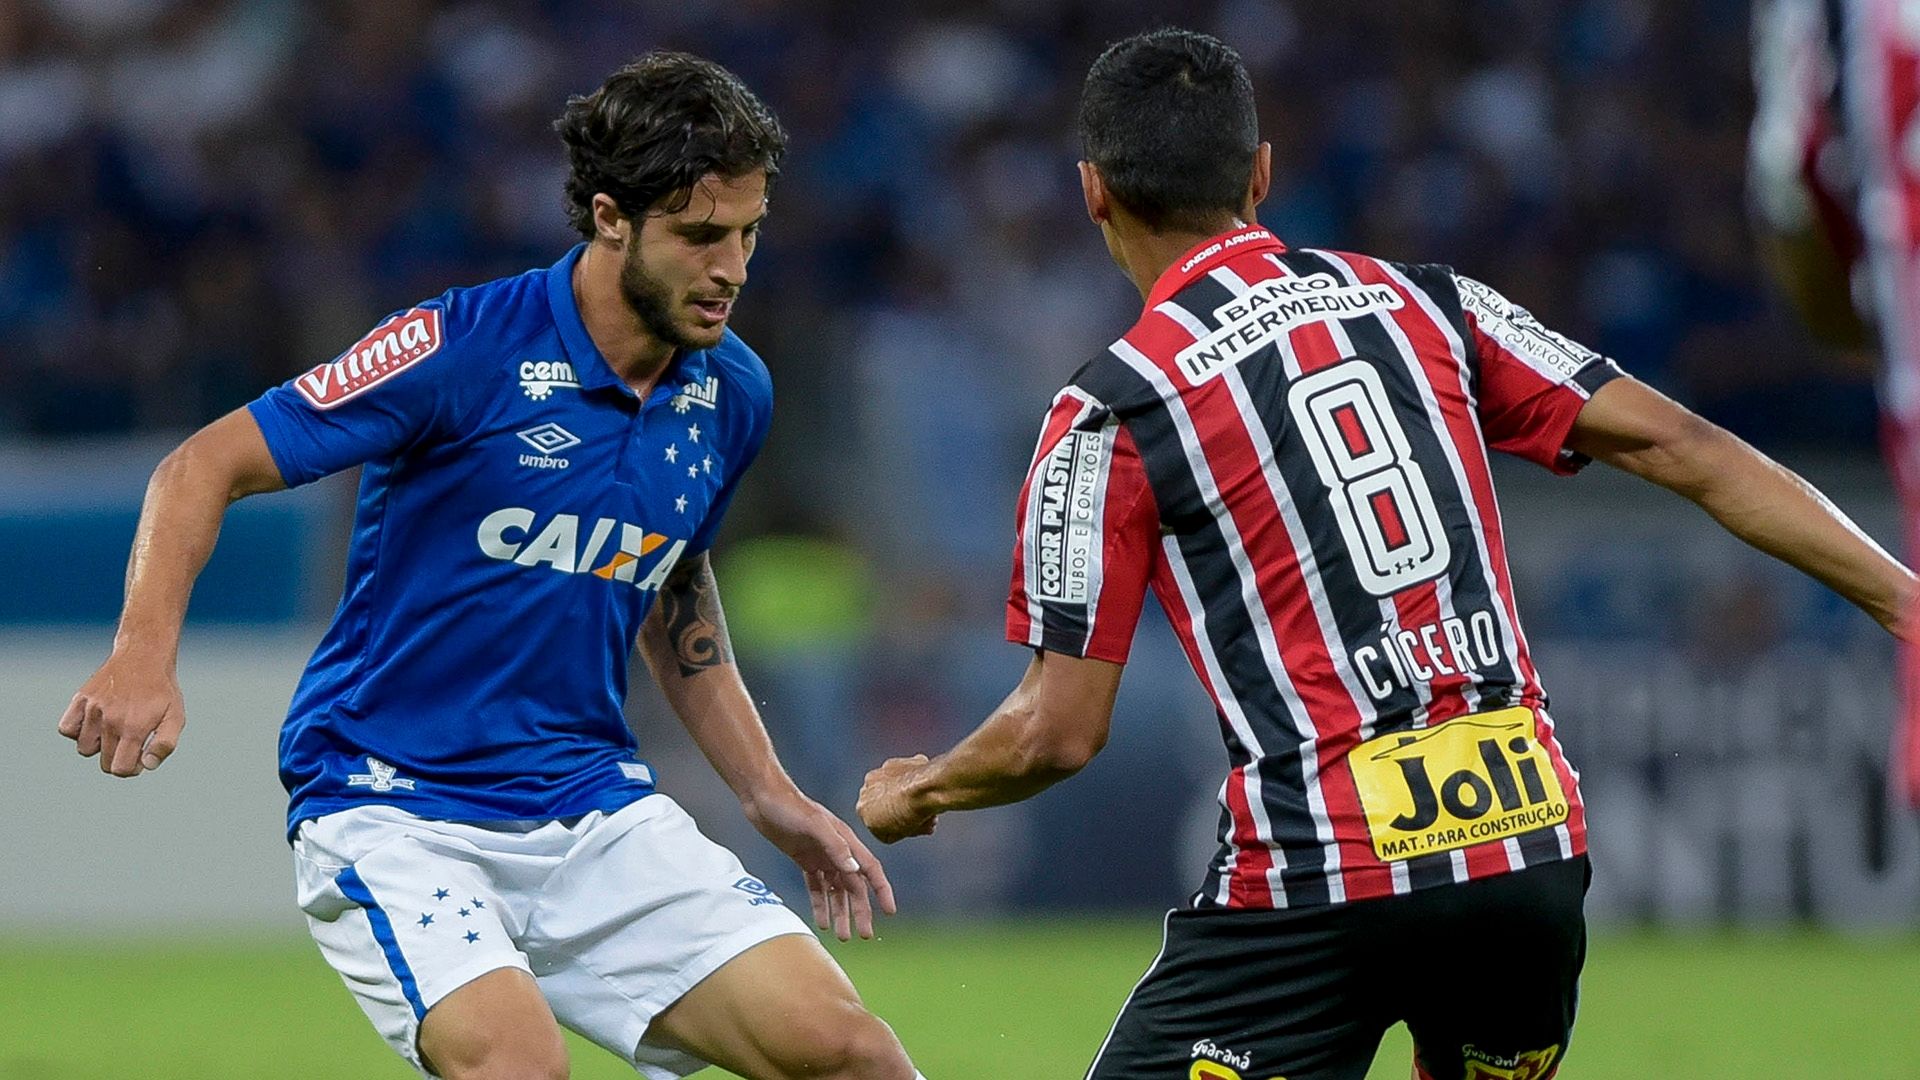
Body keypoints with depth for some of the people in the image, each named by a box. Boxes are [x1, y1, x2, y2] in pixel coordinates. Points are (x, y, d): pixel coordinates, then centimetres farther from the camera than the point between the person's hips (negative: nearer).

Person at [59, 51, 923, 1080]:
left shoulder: (730, 394, 5)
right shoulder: (466, 348, -15)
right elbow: (205, 466, -12)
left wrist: (769, 794, 18)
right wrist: (144, 655, -27)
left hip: (595, 811, 6)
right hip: (396, 817, -5)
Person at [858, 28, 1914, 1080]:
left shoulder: (1107, 416, -2)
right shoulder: (1419, 301, 10)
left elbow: (1059, 732, -2)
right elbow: (1673, 443, 6)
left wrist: (915, 791, 19)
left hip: (1324, 878, -5)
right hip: (1530, 839, 5)